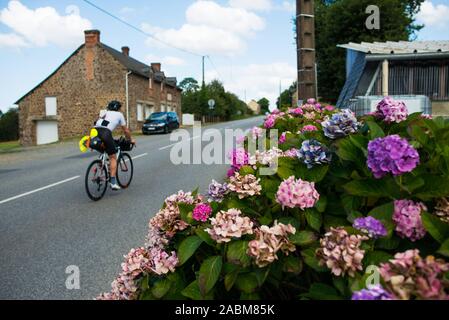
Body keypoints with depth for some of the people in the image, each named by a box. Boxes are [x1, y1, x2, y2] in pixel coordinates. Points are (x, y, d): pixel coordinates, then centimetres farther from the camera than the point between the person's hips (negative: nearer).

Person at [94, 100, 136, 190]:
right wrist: (131, 139, 41)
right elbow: (126, 130, 26)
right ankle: (113, 183, -3)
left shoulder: (104, 113, 34)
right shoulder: (119, 114, 22)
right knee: (113, 157, 3)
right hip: (105, 133, -5)